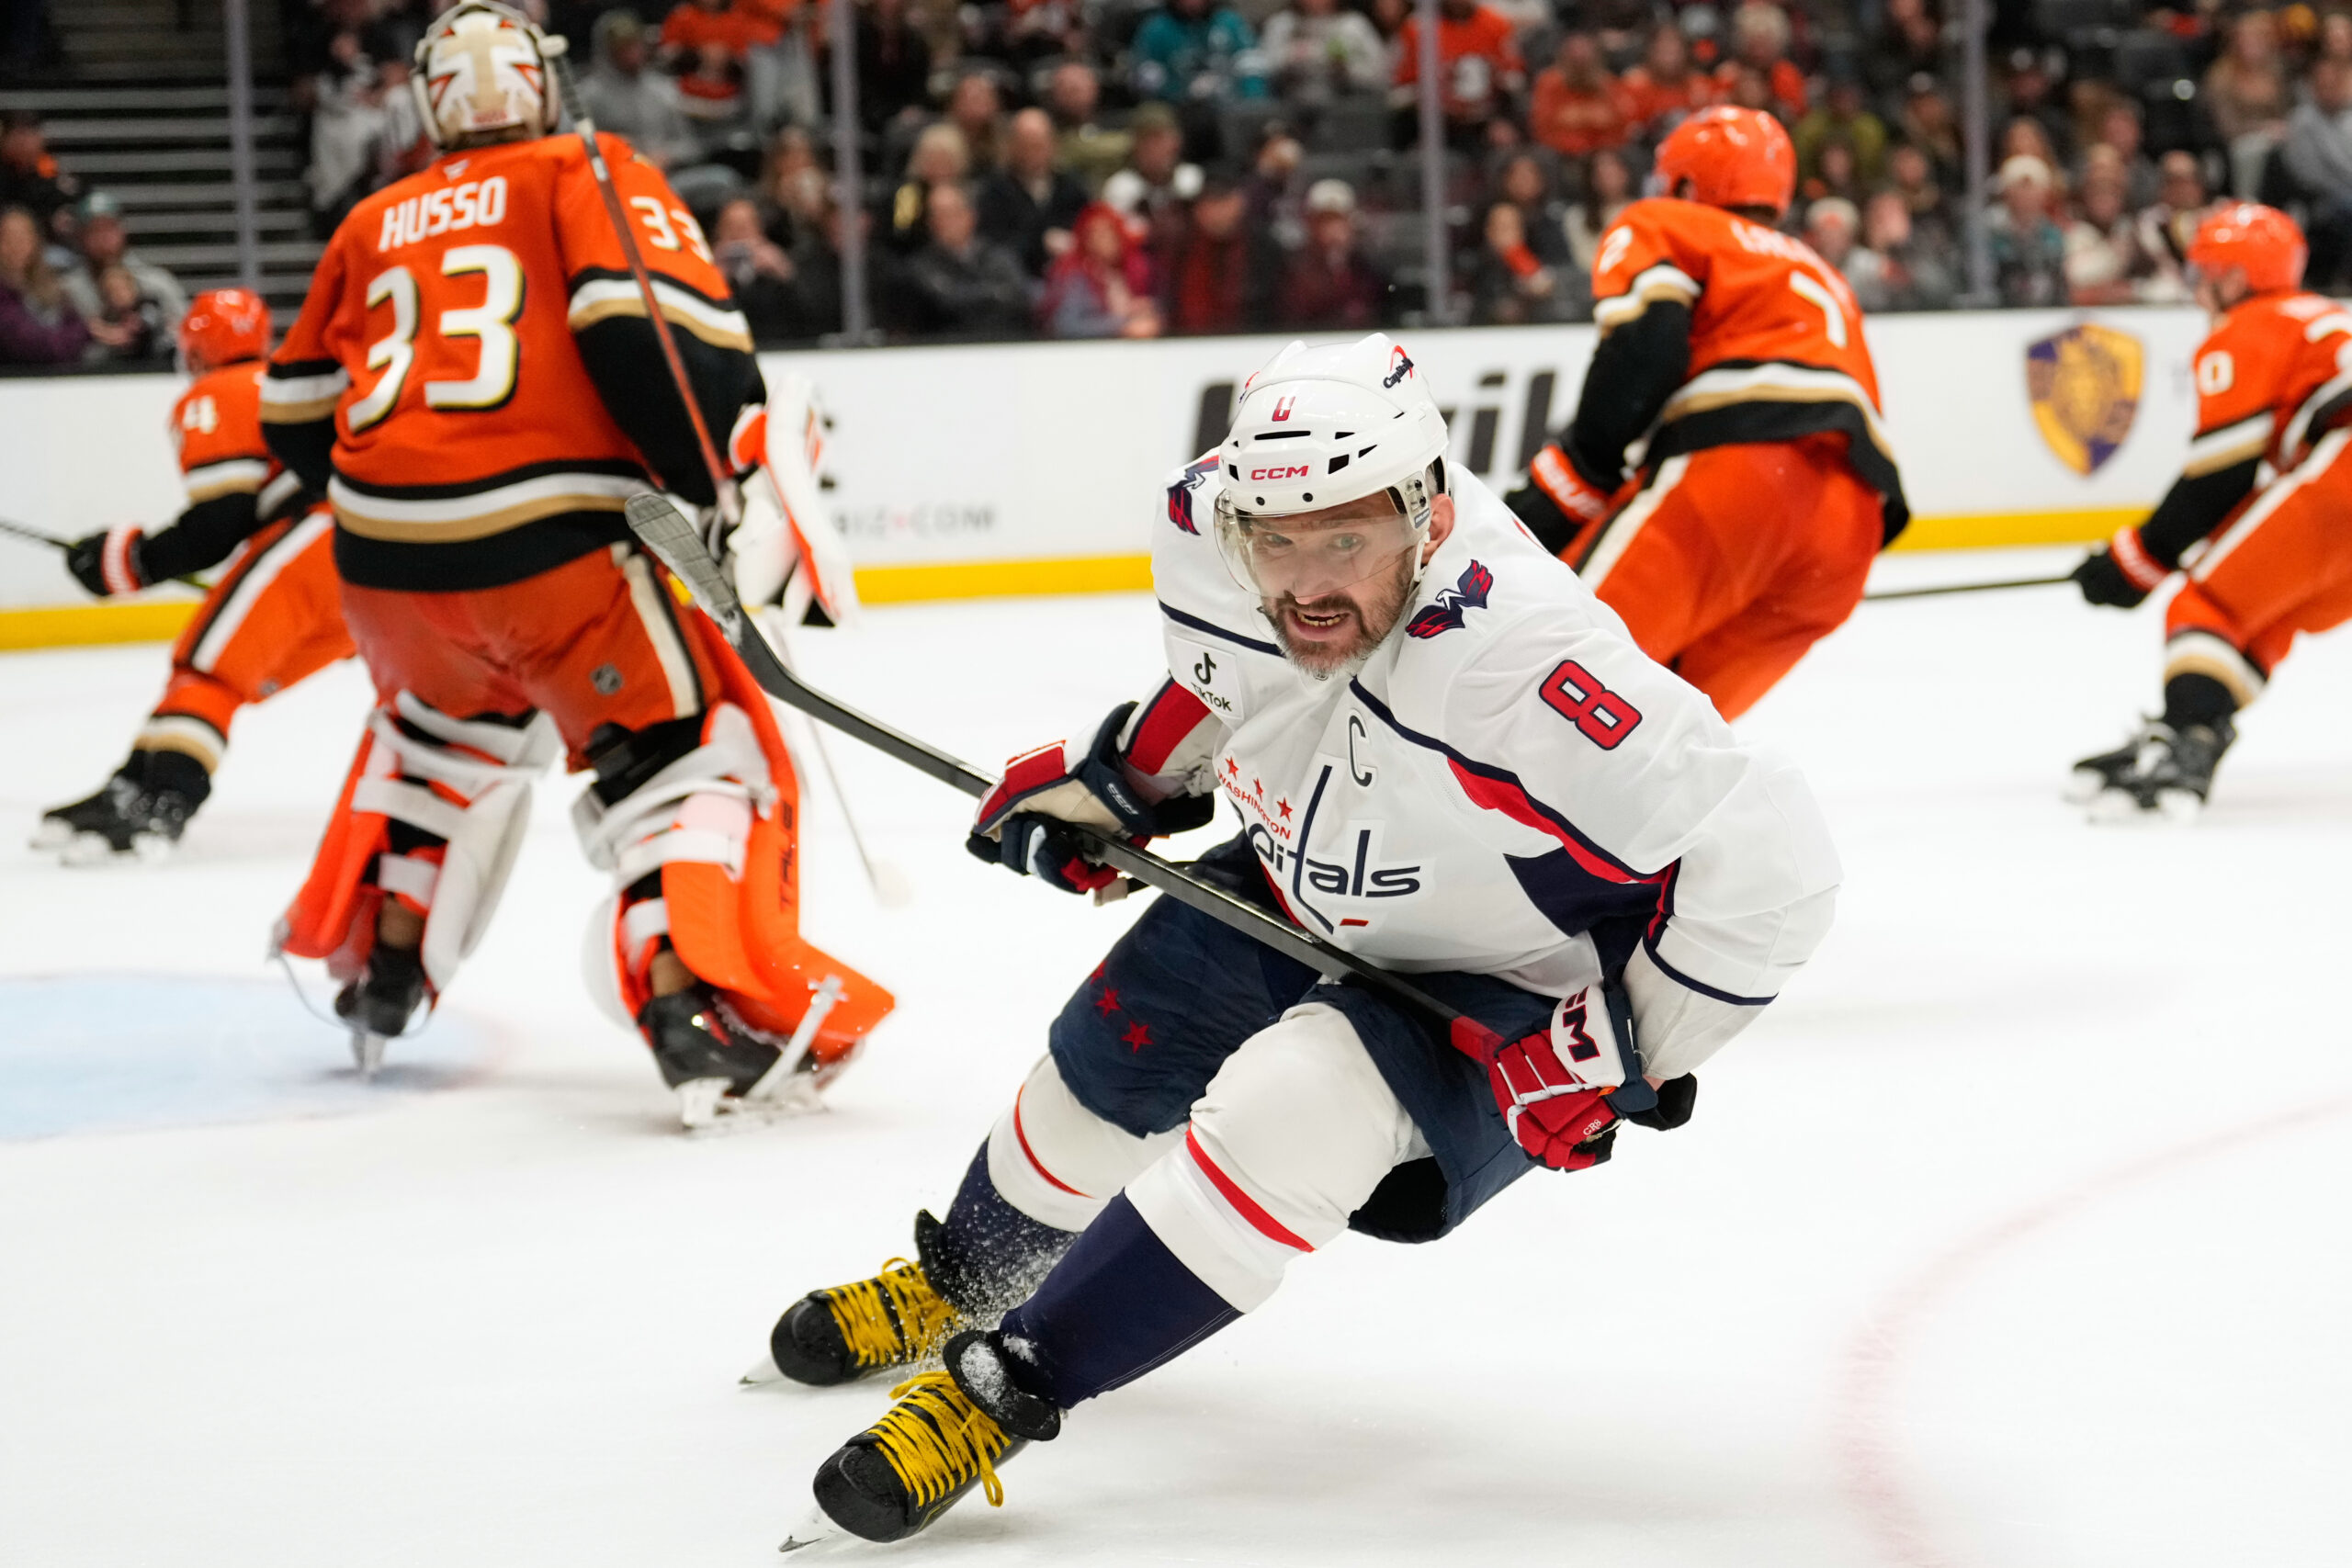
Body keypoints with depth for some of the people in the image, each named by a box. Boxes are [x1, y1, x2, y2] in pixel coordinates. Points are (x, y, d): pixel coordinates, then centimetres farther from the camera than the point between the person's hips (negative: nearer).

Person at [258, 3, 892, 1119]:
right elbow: (646, 328, -12)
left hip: (382, 561, 5)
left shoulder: (373, 226, 20)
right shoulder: (589, 177, 6)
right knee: (691, 751, 3)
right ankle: (696, 1011, -17)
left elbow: (296, 417, 25)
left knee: (446, 722, 34)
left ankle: (380, 963, 35)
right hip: (549, 546, -5)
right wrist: (738, 493, -8)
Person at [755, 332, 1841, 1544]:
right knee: (1094, 1076, 15)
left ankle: (1002, 1391, -13)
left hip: (1498, 984, -7)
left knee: (1289, 1115, -28)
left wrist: (1616, 1053, -26)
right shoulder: (1213, 527, -23)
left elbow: (1766, 863, -36)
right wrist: (1114, 775, 5)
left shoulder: (1523, 668, -42)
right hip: (1295, 897, 7)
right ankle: (961, 1282, 50)